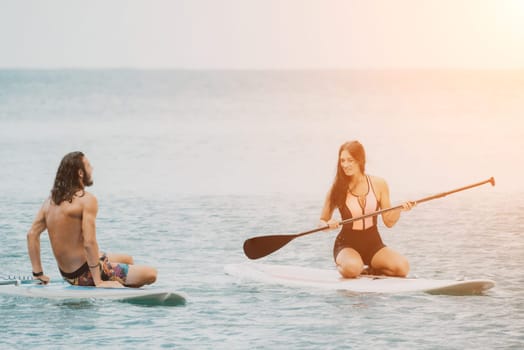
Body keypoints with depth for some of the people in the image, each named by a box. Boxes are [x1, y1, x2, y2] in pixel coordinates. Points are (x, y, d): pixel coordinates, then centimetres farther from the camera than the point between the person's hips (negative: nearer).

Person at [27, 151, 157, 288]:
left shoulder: (51, 200, 6)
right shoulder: (87, 200, -18)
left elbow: (32, 234, 6)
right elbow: (89, 243, -26)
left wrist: (38, 274, 9)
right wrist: (98, 282, -22)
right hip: (84, 275, -9)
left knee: (128, 260, 30)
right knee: (151, 274, -12)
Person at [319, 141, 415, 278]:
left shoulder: (378, 184, -1)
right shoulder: (337, 189, -6)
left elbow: (389, 221, 3)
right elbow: (322, 221, 2)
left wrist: (400, 209, -16)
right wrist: (329, 224, -21)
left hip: (373, 244, 2)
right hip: (347, 244, -2)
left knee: (402, 267, -25)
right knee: (352, 268, -38)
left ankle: (370, 271, 2)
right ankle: (342, 266, -2)